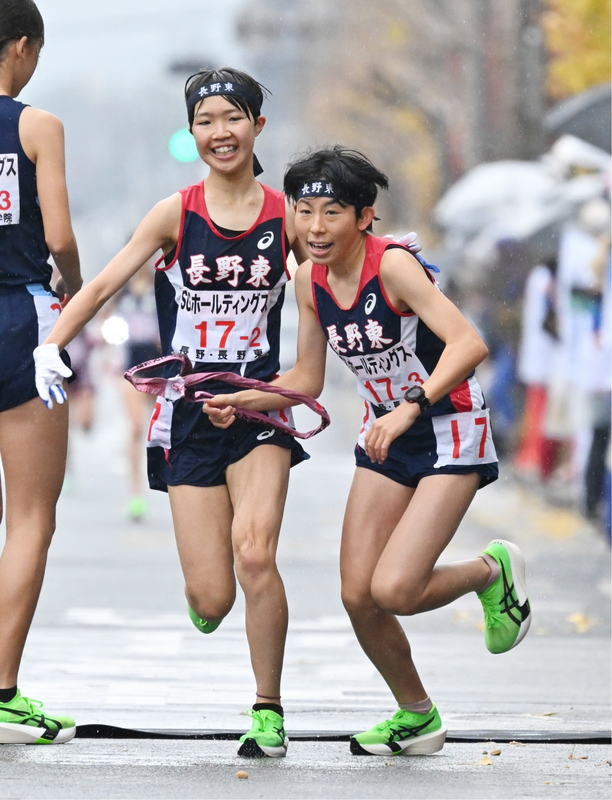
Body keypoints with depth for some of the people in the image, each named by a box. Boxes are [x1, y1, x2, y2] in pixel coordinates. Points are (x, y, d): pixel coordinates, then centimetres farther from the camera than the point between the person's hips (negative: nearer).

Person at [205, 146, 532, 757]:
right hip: (386, 436, 7)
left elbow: (468, 344, -36)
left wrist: (410, 408, -47)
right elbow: (307, 379, 9)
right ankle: (417, 717, 23)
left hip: (451, 431, -7)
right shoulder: (310, 280, -3)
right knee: (358, 597, 0)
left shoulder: (393, 265, -24)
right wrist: (239, 401, -6)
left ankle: (492, 571, 13)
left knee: (393, 590, -18)